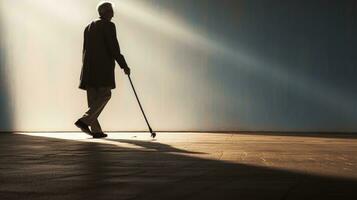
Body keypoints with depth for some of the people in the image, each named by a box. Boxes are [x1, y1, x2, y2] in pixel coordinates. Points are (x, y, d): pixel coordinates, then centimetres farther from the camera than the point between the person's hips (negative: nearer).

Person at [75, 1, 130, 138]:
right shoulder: (108, 25, -4)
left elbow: (85, 50, 18)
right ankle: (85, 120, -16)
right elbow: (114, 48, -11)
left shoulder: (89, 27, 19)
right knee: (105, 95, -3)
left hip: (89, 68, 8)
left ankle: (96, 130, 4)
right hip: (103, 66, -8)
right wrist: (124, 66, -6)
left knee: (93, 99, 6)